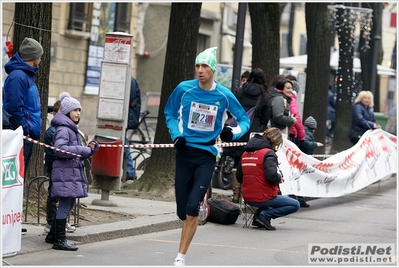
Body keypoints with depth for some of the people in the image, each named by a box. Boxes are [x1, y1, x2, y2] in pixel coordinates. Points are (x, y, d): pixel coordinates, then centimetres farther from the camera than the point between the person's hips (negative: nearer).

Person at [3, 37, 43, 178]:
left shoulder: (28, 75, 18)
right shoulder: (18, 76, -14)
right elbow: (14, 107, -21)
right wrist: (25, 129, -18)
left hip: (29, 136, 10)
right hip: (21, 135, -10)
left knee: (21, 175, 12)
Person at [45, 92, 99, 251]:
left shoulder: (72, 129, 20)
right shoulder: (63, 129, -11)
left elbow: (79, 153, 23)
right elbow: (60, 149, -25)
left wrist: (91, 149, 4)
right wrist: (83, 150, -20)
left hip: (74, 171, 10)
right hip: (65, 171, -10)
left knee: (69, 205, 15)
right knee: (65, 204, -10)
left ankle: (52, 235, 24)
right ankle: (59, 240, -8)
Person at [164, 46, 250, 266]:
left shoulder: (224, 95, -5)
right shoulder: (184, 89, -3)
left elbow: (244, 120, 6)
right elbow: (170, 113, 13)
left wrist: (233, 132, -15)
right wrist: (176, 135, -3)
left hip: (207, 155, -1)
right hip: (185, 153, 2)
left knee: (192, 209, -13)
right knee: (183, 212, 1)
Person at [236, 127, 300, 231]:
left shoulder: (245, 153, 10)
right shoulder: (268, 154, -13)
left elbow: (239, 178, 14)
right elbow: (271, 176, -25)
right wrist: (280, 179, -4)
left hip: (247, 198, 8)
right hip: (263, 198, -8)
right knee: (295, 205, 4)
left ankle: (258, 216, 13)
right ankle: (265, 215, -10)